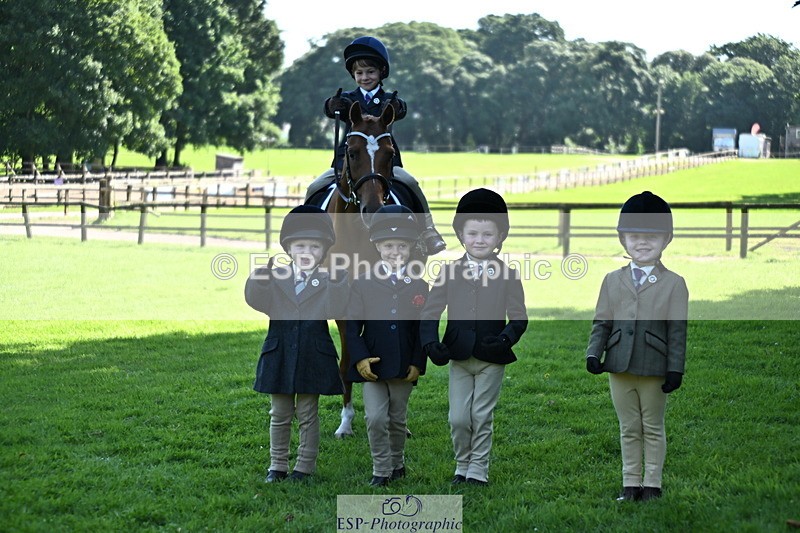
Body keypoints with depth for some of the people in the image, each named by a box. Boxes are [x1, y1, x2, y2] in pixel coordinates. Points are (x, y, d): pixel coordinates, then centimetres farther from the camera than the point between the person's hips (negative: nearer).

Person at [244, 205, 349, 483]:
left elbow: (334, 311, -16)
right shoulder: (276, 277, 4)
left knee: (308, 415, 7)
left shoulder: (327, 281, -1)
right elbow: (258, 302, -11)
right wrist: (261, 277, -27)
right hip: (279, 355, 2)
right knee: (279, 415, 11)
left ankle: (305, 466, 16)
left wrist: (337, 285, -29)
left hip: (313, 358, -2)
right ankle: (277, 465, 21)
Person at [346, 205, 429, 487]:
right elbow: (352, 326, -2)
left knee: (397, 419, 12)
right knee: (375, 418, -7)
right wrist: (360, 358, -13)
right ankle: (381, 470, 4)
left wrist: (417, 363, -4)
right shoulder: (362, 284, -2)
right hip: (371, 366, -1)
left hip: (404, 367, 1)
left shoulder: (420, 287, 2)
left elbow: (424, 329, 3)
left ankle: (397, 463, 30)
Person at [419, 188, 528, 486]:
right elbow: (430, 312, 1)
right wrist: (430, 343, -14)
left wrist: (505, 339, -21)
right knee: (458, 418, 3)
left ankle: (478, 470, 17)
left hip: (492, 360, -1)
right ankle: (462, 467, 23)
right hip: (459, 357, 2)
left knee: (482, 417, 4)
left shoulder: (507, 276, -3)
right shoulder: (450, 272, 1)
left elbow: (519, 318, -3)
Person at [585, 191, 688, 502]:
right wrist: (593, 353, -6)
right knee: (629, 429, 10)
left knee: (653, 428, 7)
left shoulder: (674, 284, -1)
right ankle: (631, 483, 17)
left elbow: (677, 330, -4)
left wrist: (675, 369, -8)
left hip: (654, 368, -3)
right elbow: (601, 322, 8)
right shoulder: (612, 281, 8)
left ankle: (652, 484, 16)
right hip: (619, 367, 3)